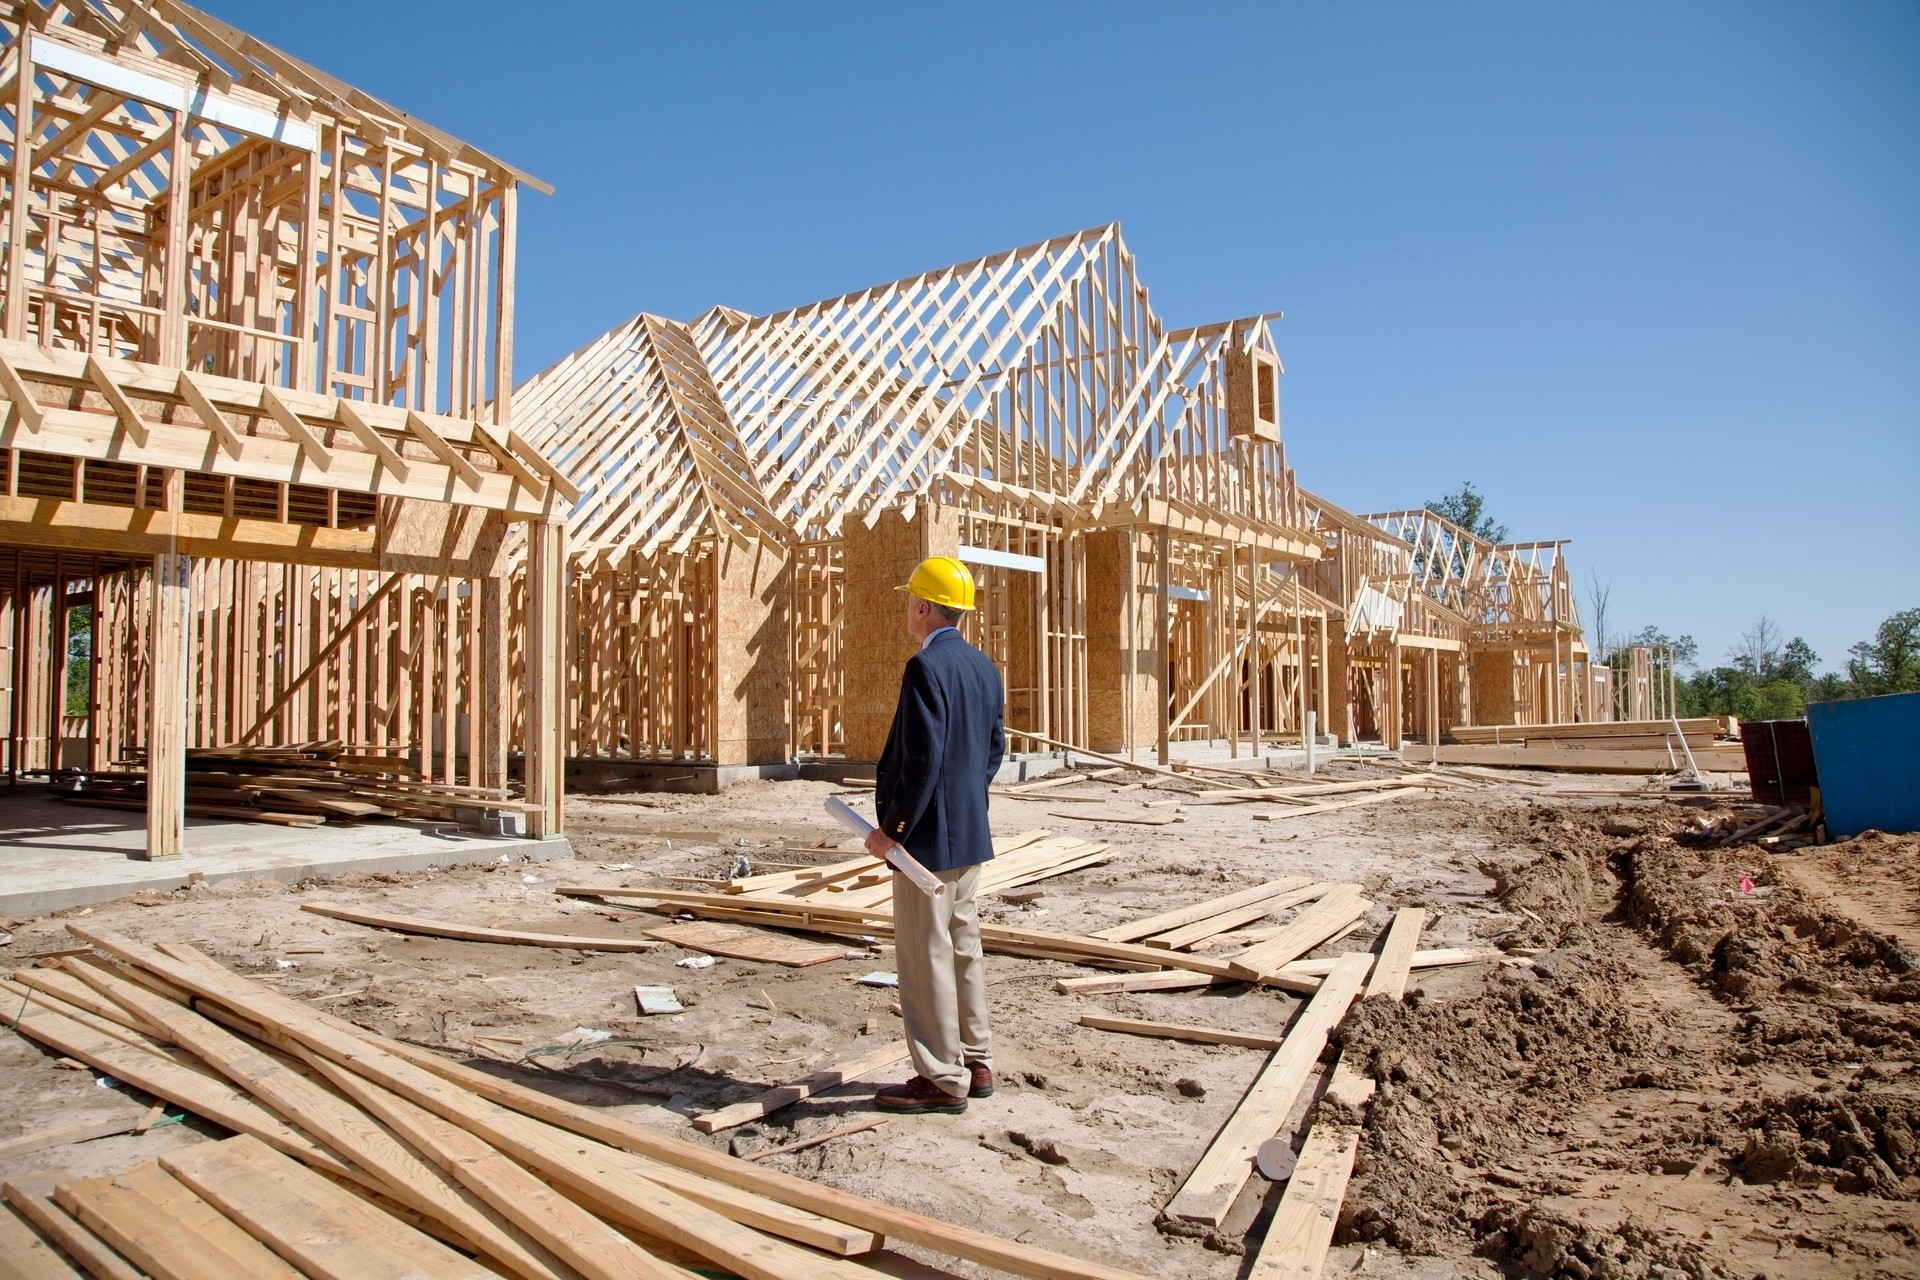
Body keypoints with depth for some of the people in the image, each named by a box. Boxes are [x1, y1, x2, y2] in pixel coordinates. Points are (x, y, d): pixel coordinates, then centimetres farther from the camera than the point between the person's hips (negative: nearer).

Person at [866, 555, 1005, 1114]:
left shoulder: (926, 666, -19)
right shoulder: (984, 667, 9)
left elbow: (923, 759, -24)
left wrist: (891, 829, -16)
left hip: (927, 837, -9)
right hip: (970, 834, 9)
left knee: (924, 957, 1)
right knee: (963, 946, 18)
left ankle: (943, 1080, 11)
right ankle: (975, 1063, 28)